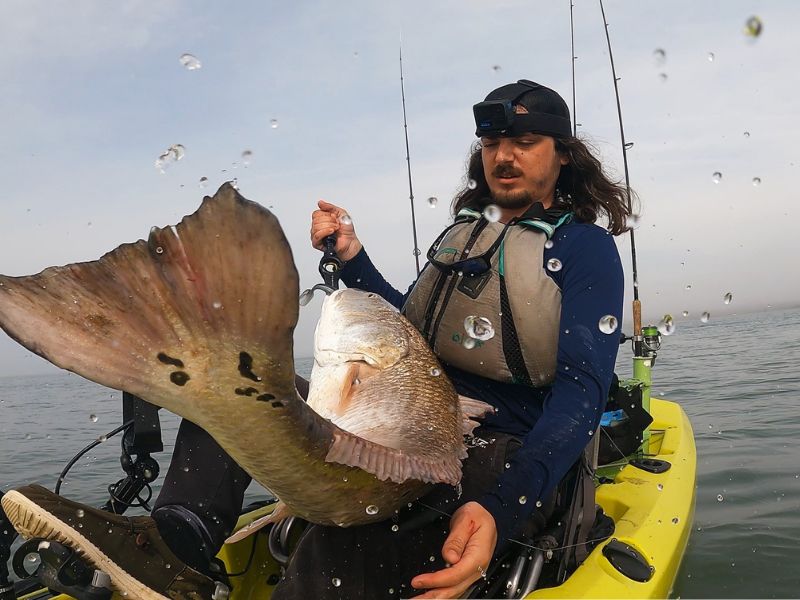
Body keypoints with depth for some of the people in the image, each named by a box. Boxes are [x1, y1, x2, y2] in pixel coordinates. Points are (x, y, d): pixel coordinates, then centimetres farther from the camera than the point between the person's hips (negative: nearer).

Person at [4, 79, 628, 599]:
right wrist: (354, 259, 9)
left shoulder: (585, 247, -3)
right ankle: (182, 542, -24)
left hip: (503, 456, -7)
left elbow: (582, 389, -16)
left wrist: (501, 512, -32)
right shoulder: (460, 233, 17)